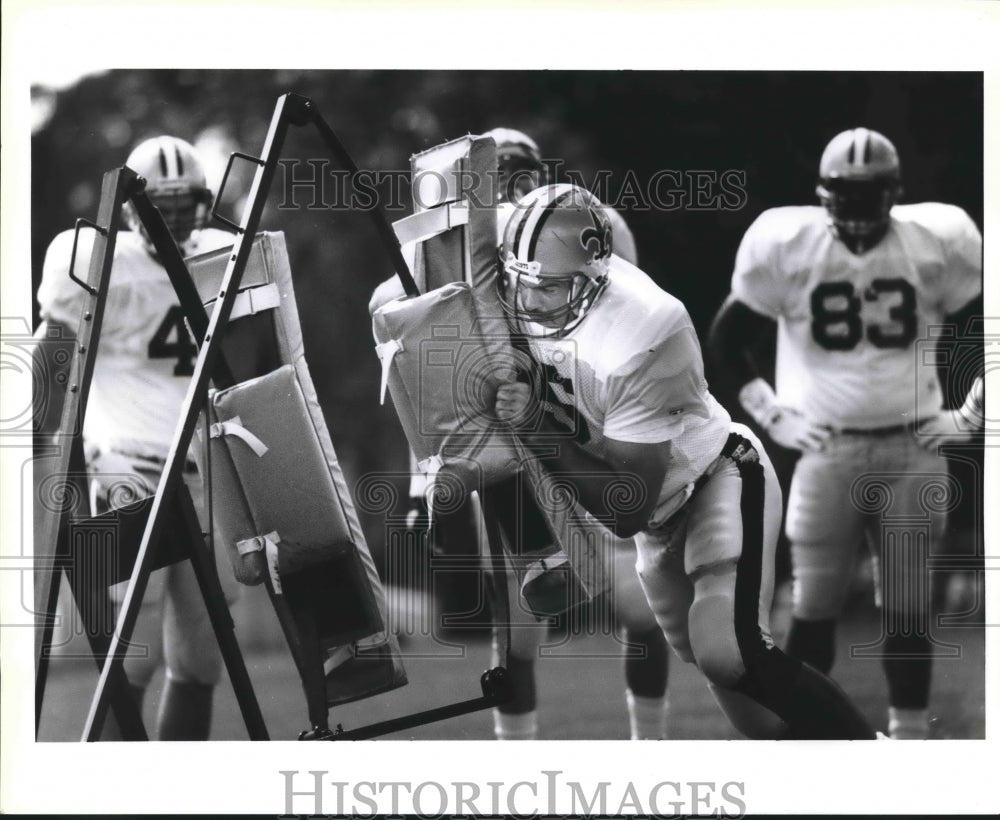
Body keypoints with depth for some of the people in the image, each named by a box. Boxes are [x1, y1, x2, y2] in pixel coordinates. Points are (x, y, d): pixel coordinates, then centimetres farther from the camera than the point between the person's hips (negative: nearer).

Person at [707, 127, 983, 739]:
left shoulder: (938, 244, -4)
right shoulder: (788, 246, -5)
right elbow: (727, 338, 7)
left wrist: (969, 414, 1)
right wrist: (772, 414, 2)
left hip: (913, 448, 1)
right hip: (829, 448, 0)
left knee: (909, 607, 2)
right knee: (814, 608, -1)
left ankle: (910, 736, 9)